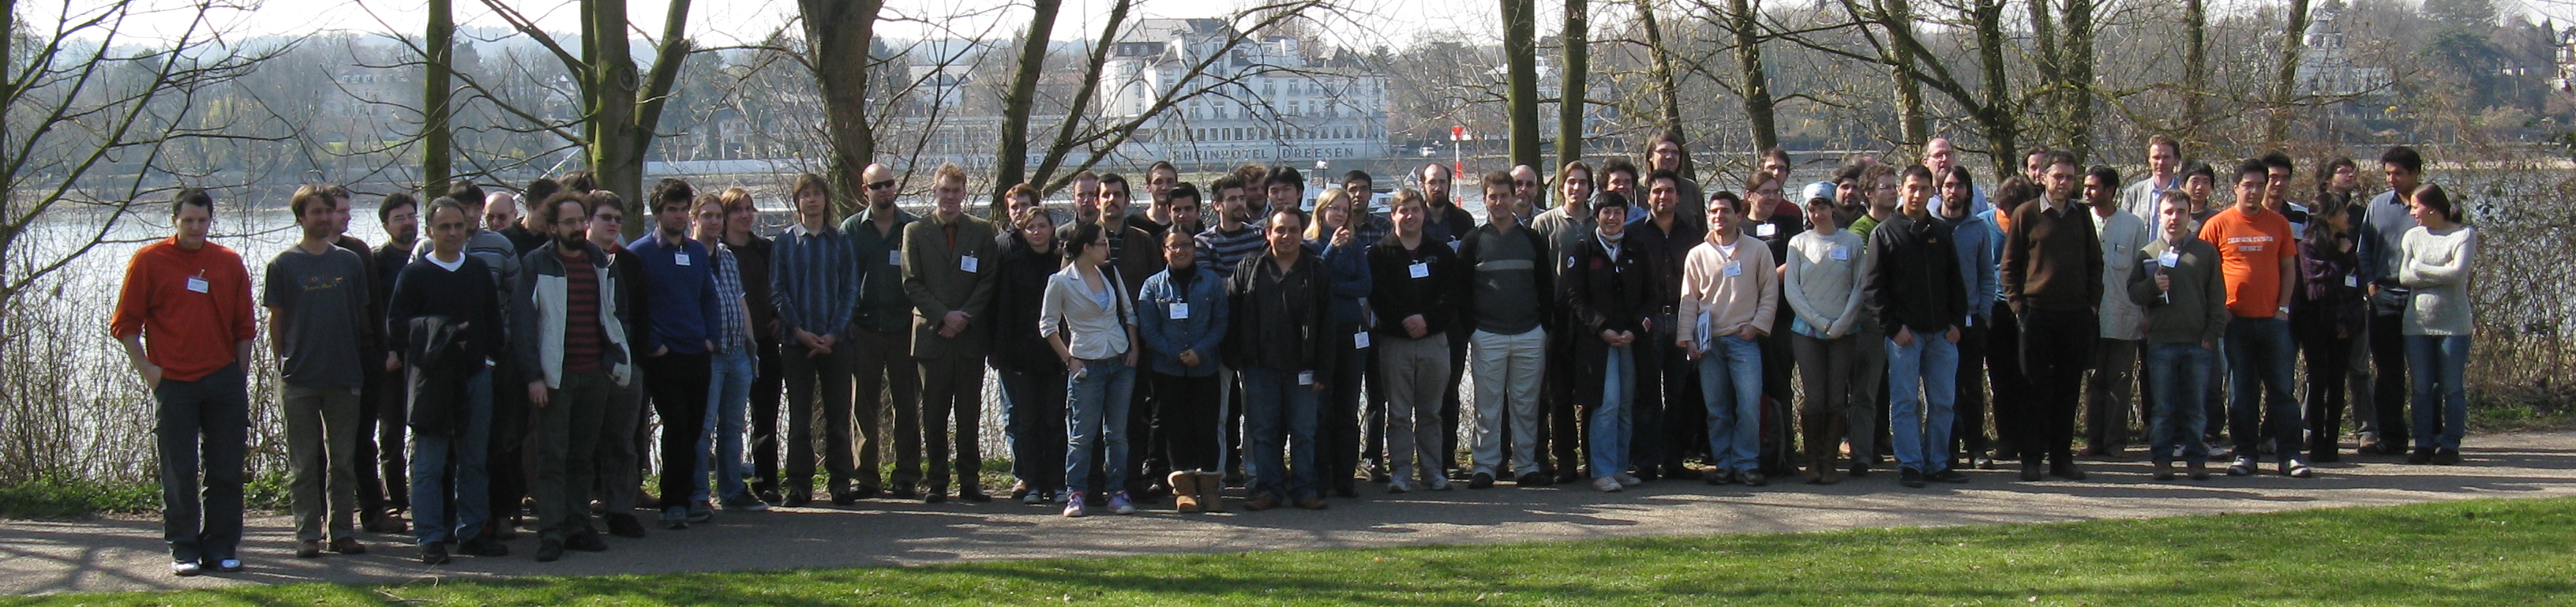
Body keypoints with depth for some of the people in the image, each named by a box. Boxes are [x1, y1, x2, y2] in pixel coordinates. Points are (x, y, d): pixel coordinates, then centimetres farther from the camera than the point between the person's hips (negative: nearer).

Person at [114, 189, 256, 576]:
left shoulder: (229, 263, 8)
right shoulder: (149, 261, 1)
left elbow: (244, 326, 13)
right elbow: (124, 324, 2)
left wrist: (239, 374, 6)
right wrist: (146, 369, -6)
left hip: (223, 381, 2)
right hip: (173, 382, -2)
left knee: (225, 470, 4)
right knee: (179, 473, 1)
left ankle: (222, 546, 11)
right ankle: (184, 549, 7)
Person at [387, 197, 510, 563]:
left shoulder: (478, 272, 12)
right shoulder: (413, 275, -2)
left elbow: (493, 323, 18)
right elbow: (396, 330, -9)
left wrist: (490, 351, 5)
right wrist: (439, 337, -19)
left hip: (475, 377, 5)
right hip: (432, 379, -4)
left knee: (474, 461, 9)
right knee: (429, 464, -3)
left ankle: (472, 531, 17)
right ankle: (430, 539, 0)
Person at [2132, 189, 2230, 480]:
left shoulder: (2206, 251, 10)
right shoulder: (2148, 253, 11)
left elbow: (2217, 296, 8)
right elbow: (2133, 292, 8)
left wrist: (2212, 334, -1)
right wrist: (2152, 287, -13)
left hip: (2198, 342, 0)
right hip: (2161, 342, 0)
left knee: (2195, 407, 2)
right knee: (2162, 407, 2)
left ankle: (2196, 459, 8)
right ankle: (2162, 459, 7)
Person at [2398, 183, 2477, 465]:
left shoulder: (2465, 234, -3)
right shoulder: (2413, 236, 9)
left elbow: (2458, 273, -16)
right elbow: (2404, 277, -1)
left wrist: (2419, 268, -7)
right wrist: (2441, 273, -8)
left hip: (2454, 323, -4)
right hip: (2417, 322, 4)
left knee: (2452, 388, 1)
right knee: (2422, 389, 5)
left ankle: (2450, 445, 5)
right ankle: (2424, 444, 10)